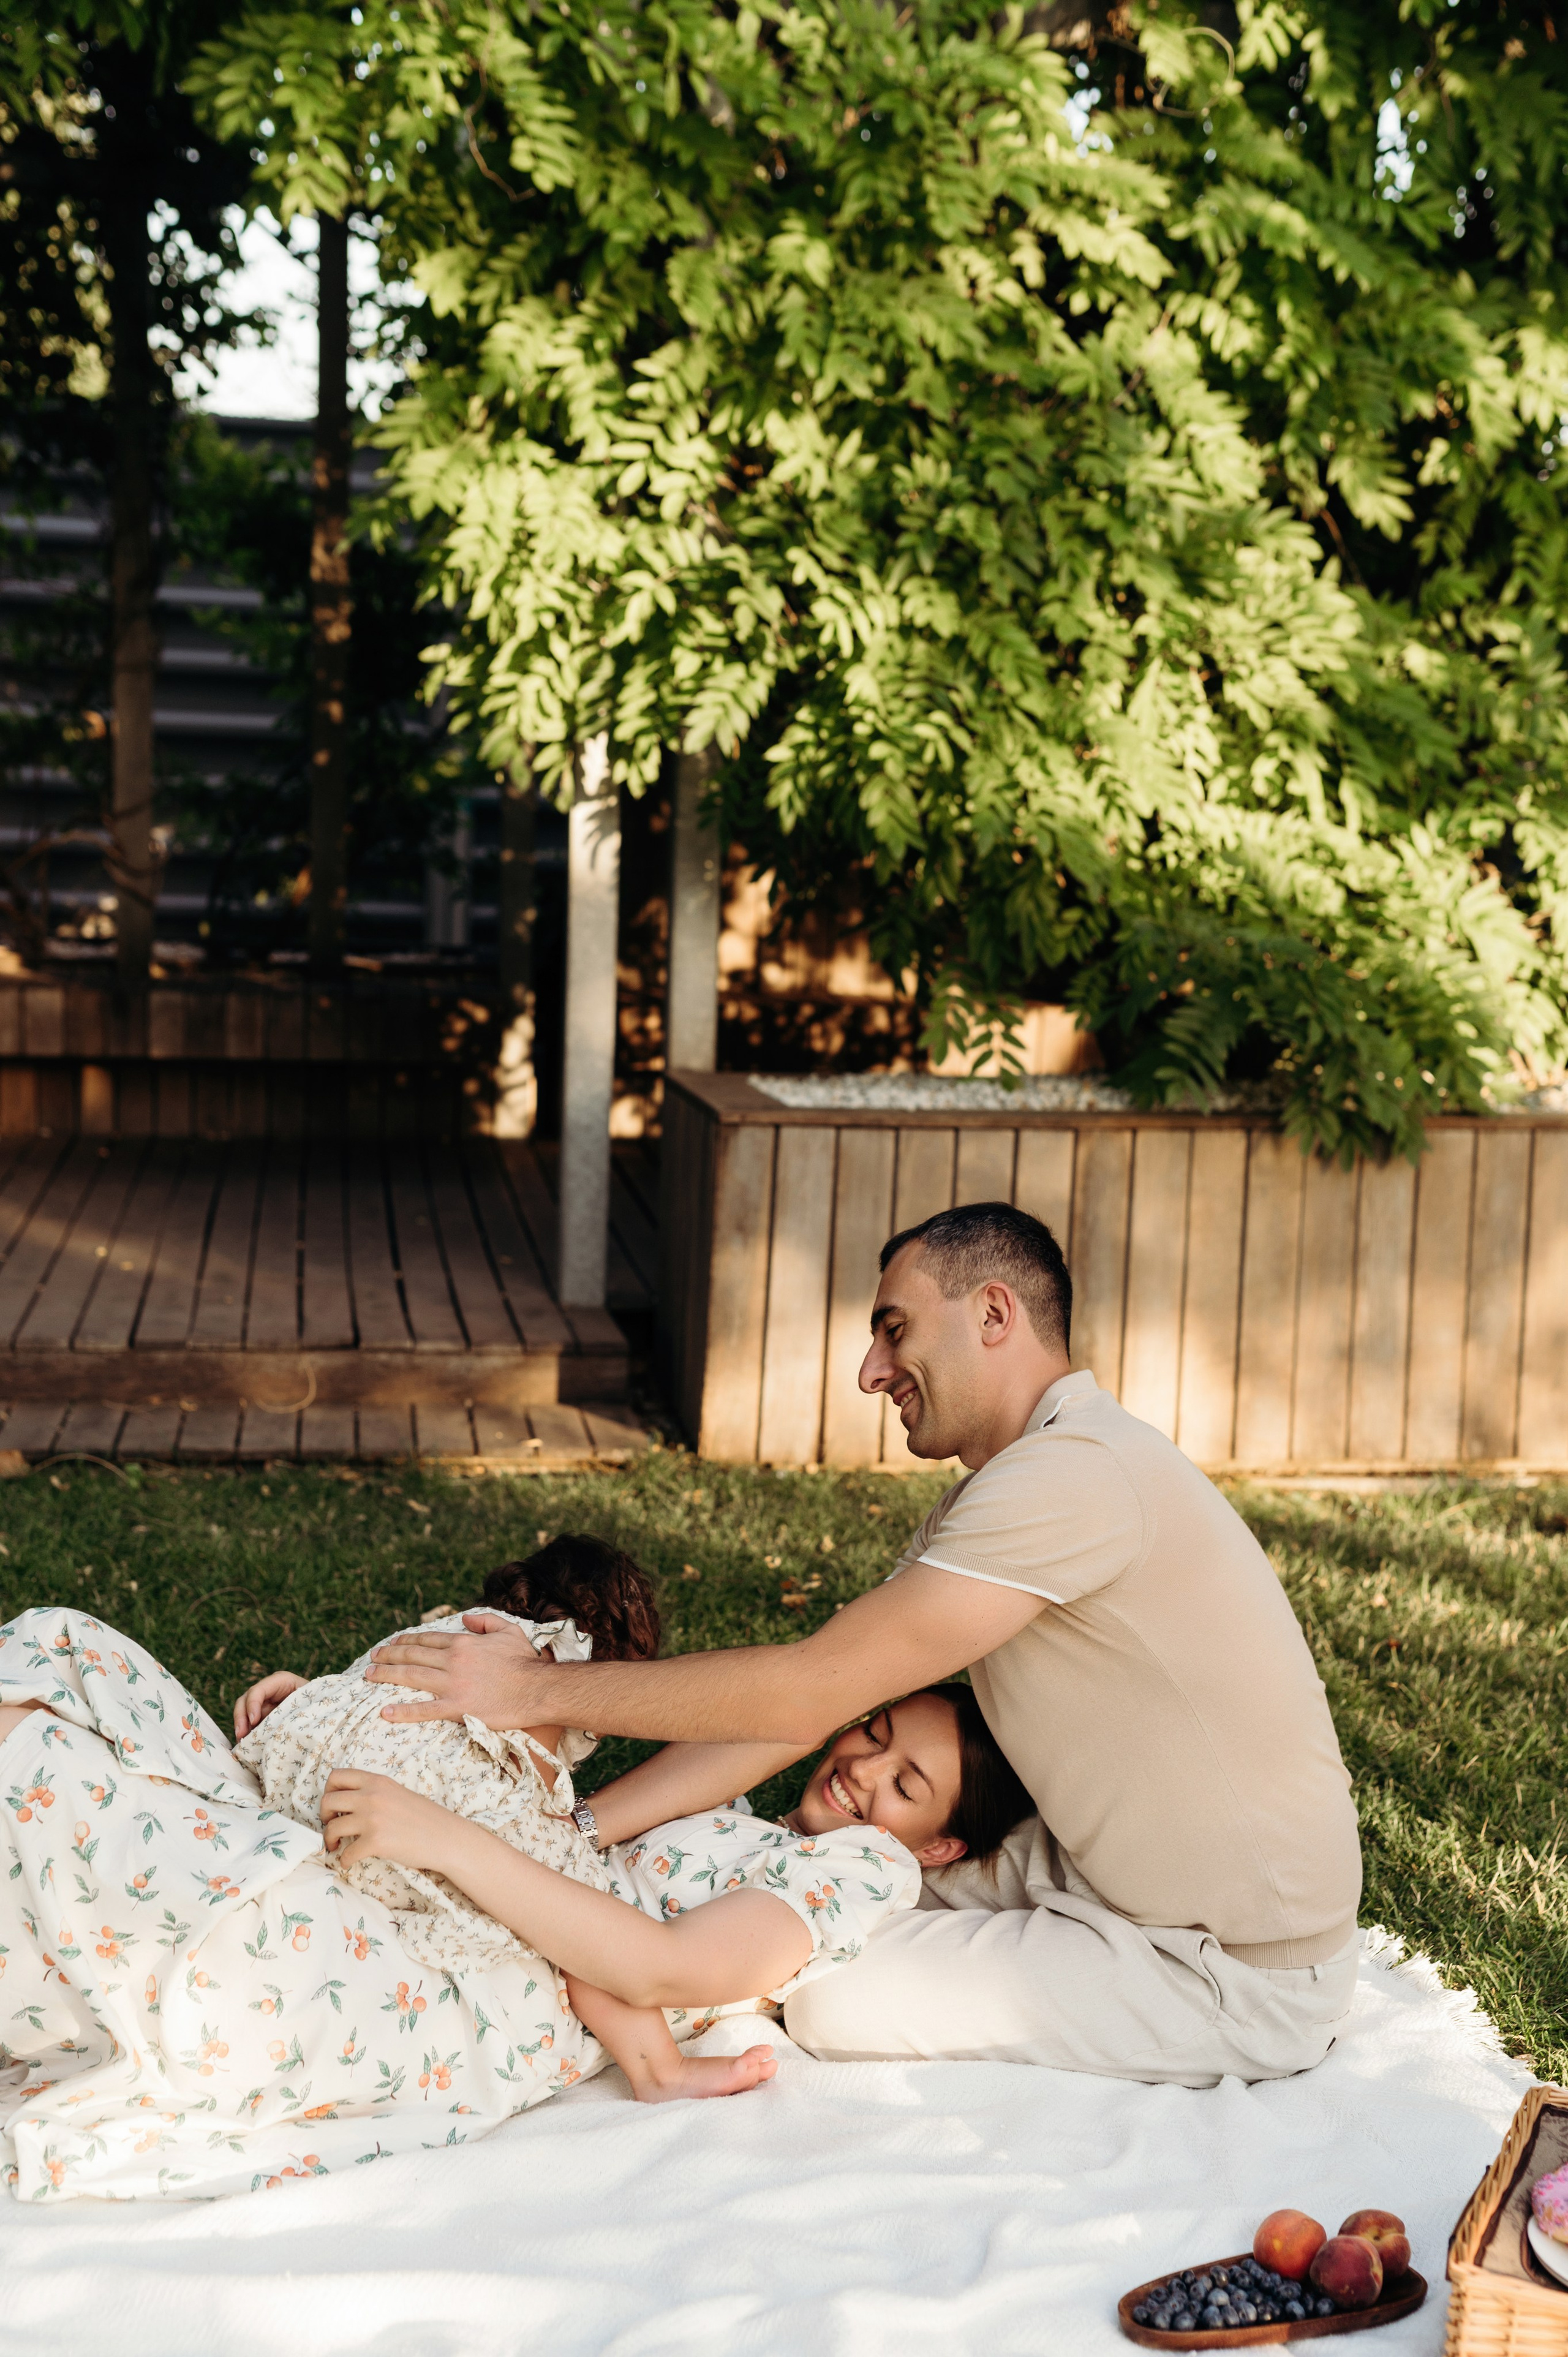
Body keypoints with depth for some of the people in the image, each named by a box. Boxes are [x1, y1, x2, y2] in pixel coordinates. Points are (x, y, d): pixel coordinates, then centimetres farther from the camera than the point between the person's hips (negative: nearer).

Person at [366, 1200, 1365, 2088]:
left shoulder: (1076, 1473, -25)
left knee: (837, 1996, -12)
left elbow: (807, 1693, -26)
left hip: (1241, 1980, -9)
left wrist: (541, 1689, -19)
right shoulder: (999, 1494, 8)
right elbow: (815, 1696, 7)